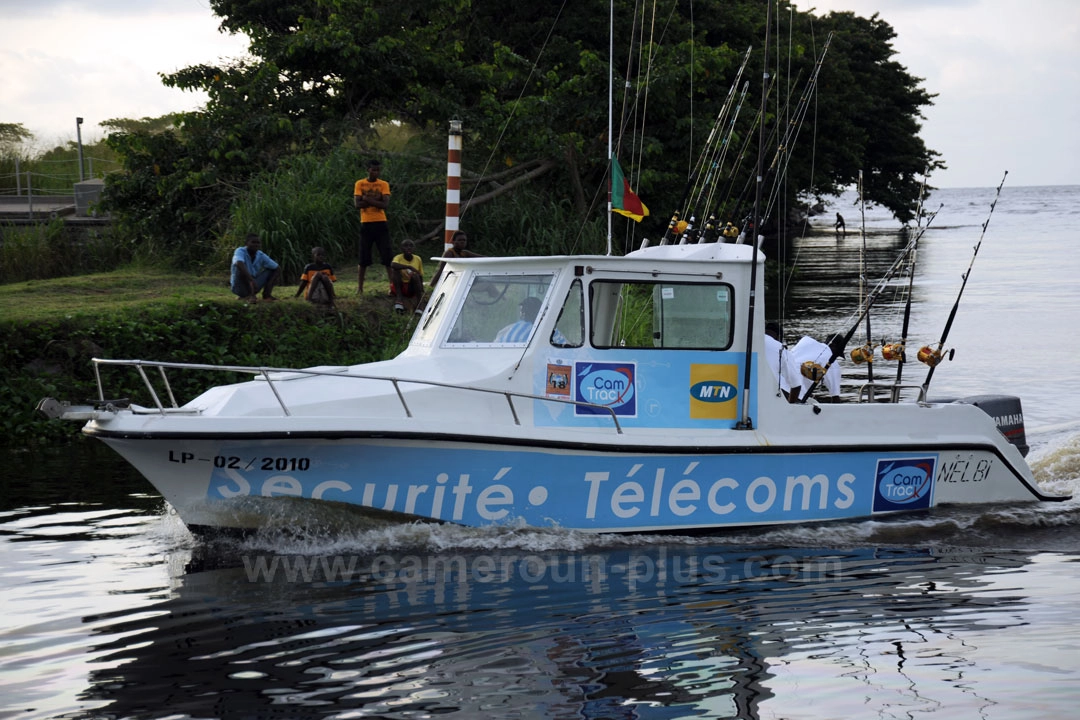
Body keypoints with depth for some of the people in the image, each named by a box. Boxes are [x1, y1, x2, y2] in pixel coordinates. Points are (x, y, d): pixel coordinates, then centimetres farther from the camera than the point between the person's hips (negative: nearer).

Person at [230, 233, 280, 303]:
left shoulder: (261, 255, -4)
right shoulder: (240, 251, -18)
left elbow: (277, 269, -2)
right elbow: (239, 264, -41)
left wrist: (269, 284, -17)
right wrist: (251, 279, -48)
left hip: (252, 286, 5)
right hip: (239, 287, -5)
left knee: (272, 270, 0)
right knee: (241, 267, -31)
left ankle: (267, 294, -8)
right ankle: (251, 295, -37)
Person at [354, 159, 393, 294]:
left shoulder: (384, 184, 4)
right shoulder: (360, 184, 3)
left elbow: (385, 204, -10)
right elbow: (357, 203, -9)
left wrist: (367, 199, -14)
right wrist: (376, 201, -12)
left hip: (381, 223, 0)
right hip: (366, 223, 0)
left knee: (387, 257, -3)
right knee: (363, 258, 3)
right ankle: (359, 287, 10)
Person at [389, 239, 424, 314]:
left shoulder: (418, 259, -3)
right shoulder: (398, 258, -11)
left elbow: (420, 277, 4)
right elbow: (392, 265, -35)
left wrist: (421, 290, -13)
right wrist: (409, 267, -38)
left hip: (411, 289, 1)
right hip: (398, 288, -1)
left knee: (415, 275, -29)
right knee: (396, 270, -26)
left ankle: (418, 304, -39)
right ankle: (400, 300, -35)